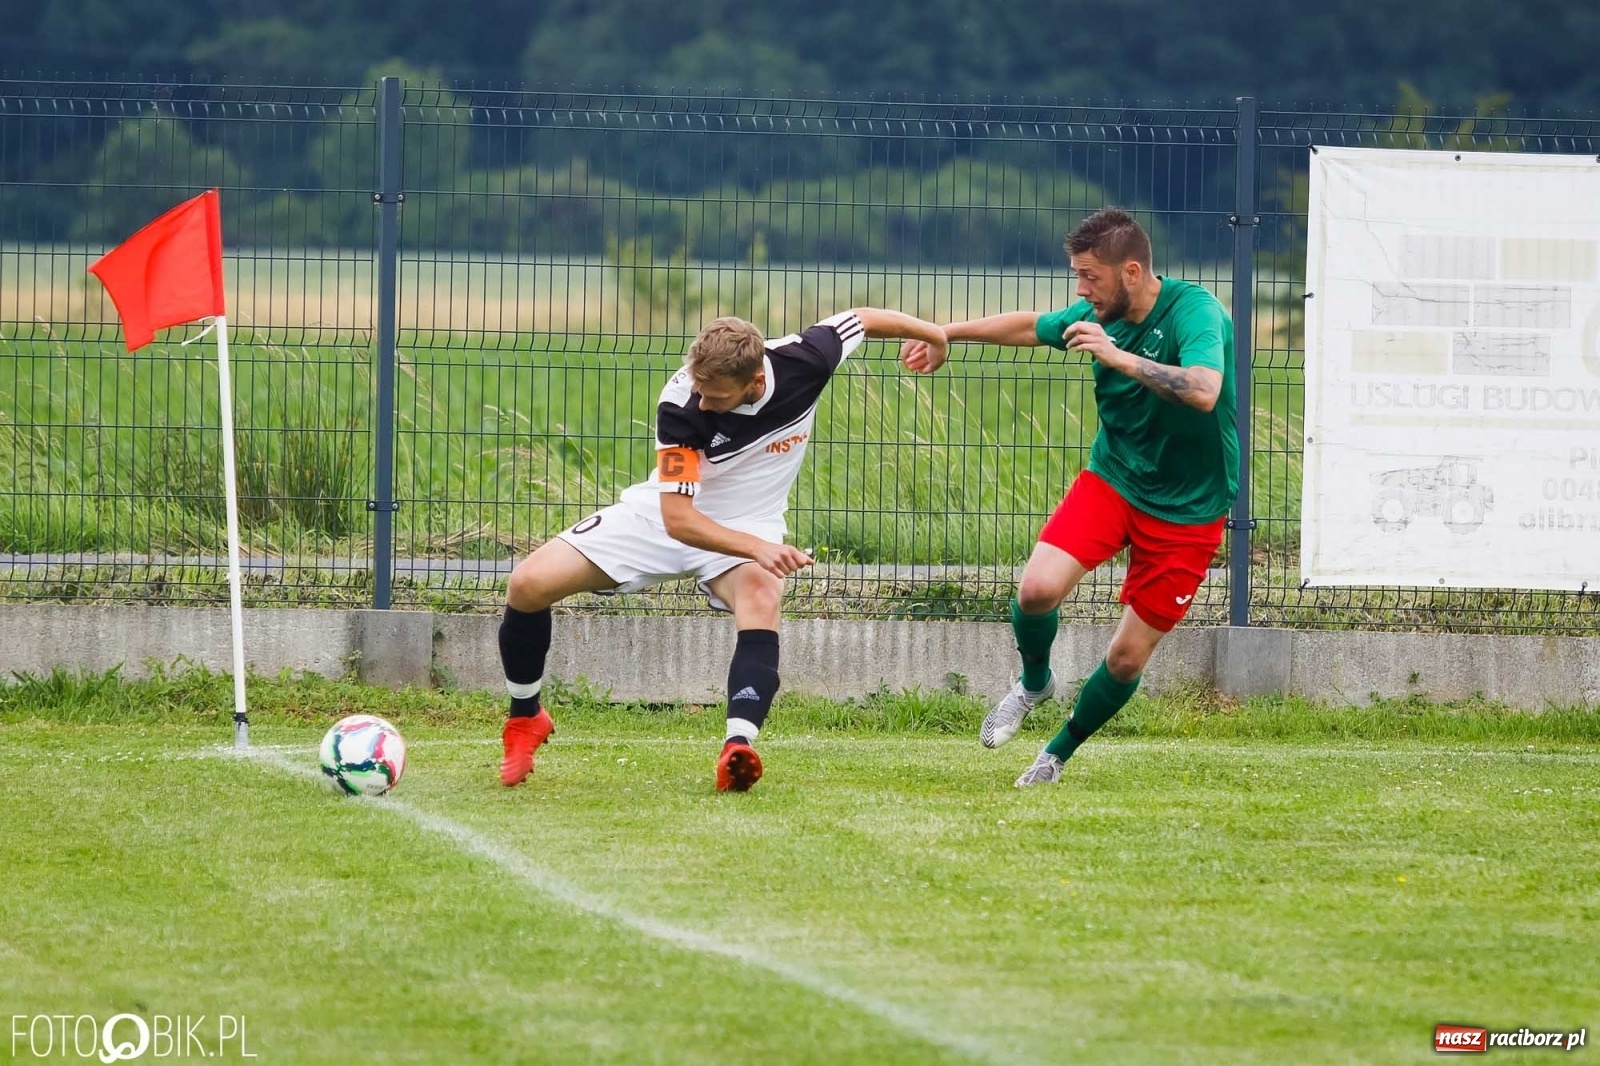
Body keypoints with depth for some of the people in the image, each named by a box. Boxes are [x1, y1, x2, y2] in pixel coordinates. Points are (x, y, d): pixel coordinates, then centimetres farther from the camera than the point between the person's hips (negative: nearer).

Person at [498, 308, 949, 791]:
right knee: (529, 584, -13)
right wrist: (759, 549, -46)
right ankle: (525, 718, 12)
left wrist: (933, 334, 14)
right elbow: (676, 517, -32)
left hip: (746, 526, 0)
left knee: (761, 597, -36)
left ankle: (739, 746, -48)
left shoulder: (804, 360, -26)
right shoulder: (680, 406, -32)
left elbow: (863, 318, -4)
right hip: (660, 516, 0)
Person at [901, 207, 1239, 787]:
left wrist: (1117, 356, -42)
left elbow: (1204, 391, -40)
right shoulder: (1101, 316, -3)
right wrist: (946, 333, 25)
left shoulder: (1193, 310, -22)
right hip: (1111, 478, 4)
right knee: (1037, 587, -19)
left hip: (1187, 510, -4)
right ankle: (1034, 681, 13)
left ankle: (1059, 754, 26)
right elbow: (1031, 326, 18)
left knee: (1128, 657, 0)